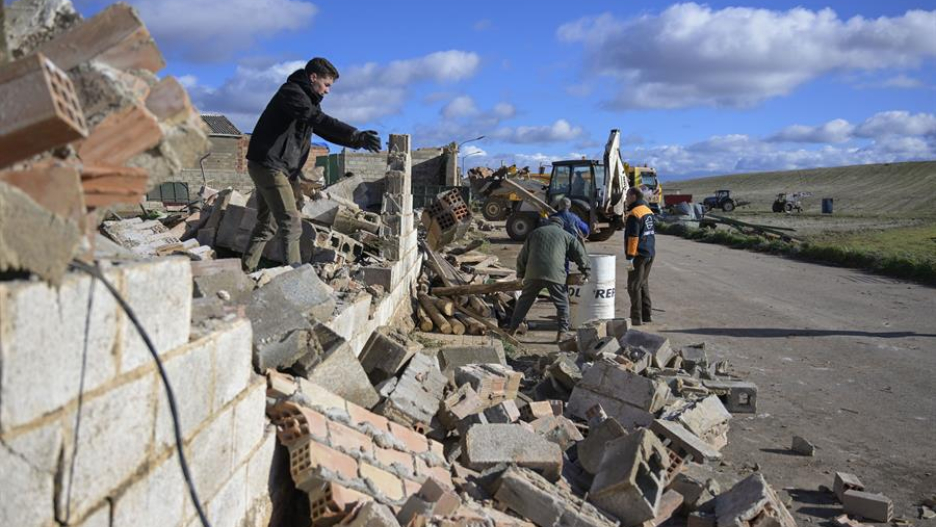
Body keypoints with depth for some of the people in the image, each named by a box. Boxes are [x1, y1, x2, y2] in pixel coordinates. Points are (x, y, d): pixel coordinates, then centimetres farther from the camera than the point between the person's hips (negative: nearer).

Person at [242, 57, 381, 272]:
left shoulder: (306, 98, 18)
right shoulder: (291, 92, -13)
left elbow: (324, 129, 18)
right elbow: (320, 121, -27)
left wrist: (357, 141, 6)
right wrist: (356, 135, -34)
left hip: (270, 167, 10)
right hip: (269, 164, -10)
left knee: (267, 225, 14)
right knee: (291, 224, -13)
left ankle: (245, 271, 20)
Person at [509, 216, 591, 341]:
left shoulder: (535, 233, 24)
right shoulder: (566, 236, 17)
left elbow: (522, 257, 25)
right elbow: (580, 254, 8)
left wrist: (520, 274, 34)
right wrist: (585, 272, 18)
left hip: (533, 274, 2)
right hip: (555, 275, -2)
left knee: (524, 301, 15)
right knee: (562, 304, 11)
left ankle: (512, 328, 18)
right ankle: (562, 332, 6)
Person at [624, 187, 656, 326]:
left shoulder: (634, 214, -16)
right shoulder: (648, 210, 13)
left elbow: (633, 237, -21)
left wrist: (630, 257, -21)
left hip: (639, 255, -9)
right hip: (650, 253, 9)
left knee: (634, 286, -4)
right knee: (643, 284, 17)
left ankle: (636, 318, -3)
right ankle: (646, 315, 21)